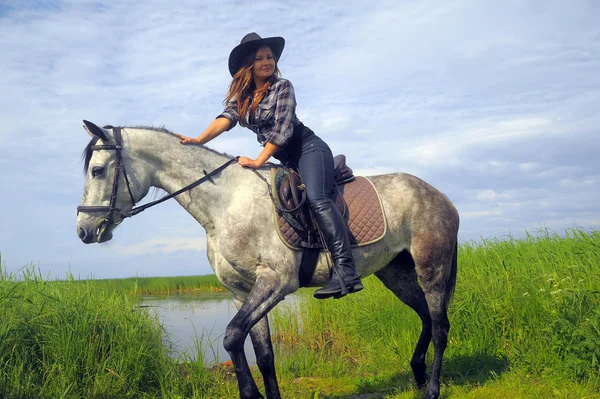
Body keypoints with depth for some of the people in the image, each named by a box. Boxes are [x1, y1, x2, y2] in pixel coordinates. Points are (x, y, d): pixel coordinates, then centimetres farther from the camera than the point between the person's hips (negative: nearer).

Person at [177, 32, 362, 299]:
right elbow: (227, 118, -6)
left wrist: (258, 161, -22)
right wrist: (198, 140, -23)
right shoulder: (241, 94, 11)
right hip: (288, 160, 9)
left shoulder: (282, 86, -5)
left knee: (316, 197, -28)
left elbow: (283, 128, -15)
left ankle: (345, 272, -39)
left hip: (308, 148, -9)